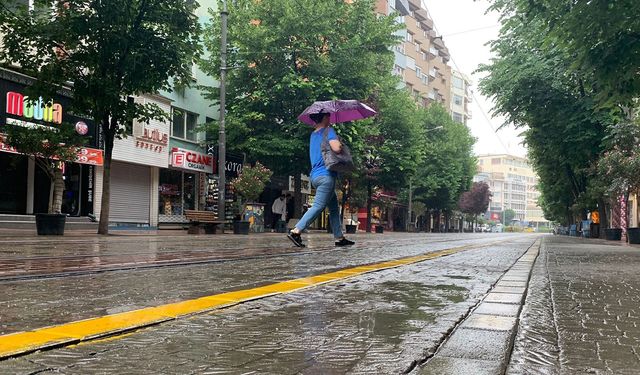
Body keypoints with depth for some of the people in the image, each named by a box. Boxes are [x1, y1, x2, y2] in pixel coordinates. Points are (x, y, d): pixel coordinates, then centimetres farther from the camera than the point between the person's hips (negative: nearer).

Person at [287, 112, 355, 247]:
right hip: (326, 175, -9)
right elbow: (336, 148, -21)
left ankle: (339, 238, 14)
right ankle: (295, 232, -17)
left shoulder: (313, 134, 18)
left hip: (315, 175, 9)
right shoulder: (328, 130, -7)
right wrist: (340, 143, 0)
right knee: (318, 206, -11)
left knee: (334, 207, 12)